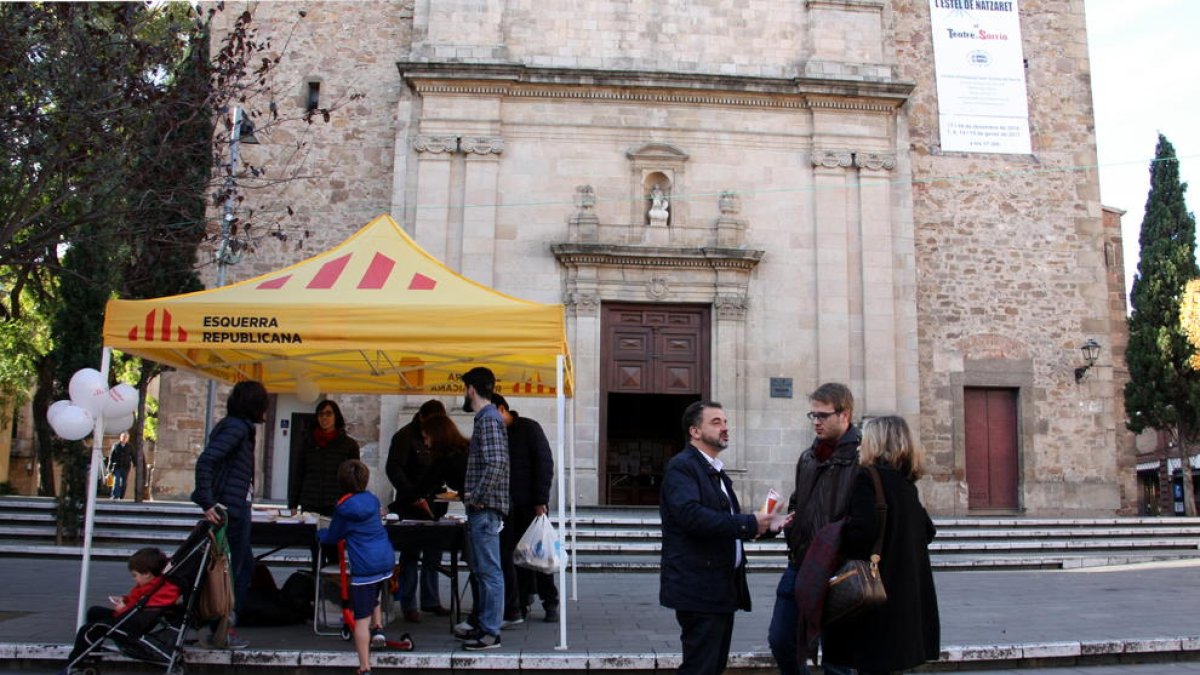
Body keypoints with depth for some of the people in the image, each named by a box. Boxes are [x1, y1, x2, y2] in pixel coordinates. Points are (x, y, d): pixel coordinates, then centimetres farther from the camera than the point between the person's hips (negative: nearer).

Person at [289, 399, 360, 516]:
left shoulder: (349, 444, 5)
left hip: (336, 507, -2)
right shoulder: (308, 442, 11)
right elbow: (297, 475, 12)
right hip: (309, 506, 2)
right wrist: (292, 505, 6)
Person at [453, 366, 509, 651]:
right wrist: (470, 494, 19)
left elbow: (496, 463, -26)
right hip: (480, 509, 11)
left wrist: (476, 496, -19)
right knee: (482, 570, 16)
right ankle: (484, 624, 25)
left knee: (489, 570, -5)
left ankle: (490, 633, 0)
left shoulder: (489, 419, -14)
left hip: (484, 508, -11)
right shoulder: (485, 418, 18)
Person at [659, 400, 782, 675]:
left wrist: (763, 525, 4)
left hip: (722, 587, 9)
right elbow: (691, 515, -28)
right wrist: (749, 523, -24)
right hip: (699, 588, -9)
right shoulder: (681, 466, -13)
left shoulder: (716, 471, 18)